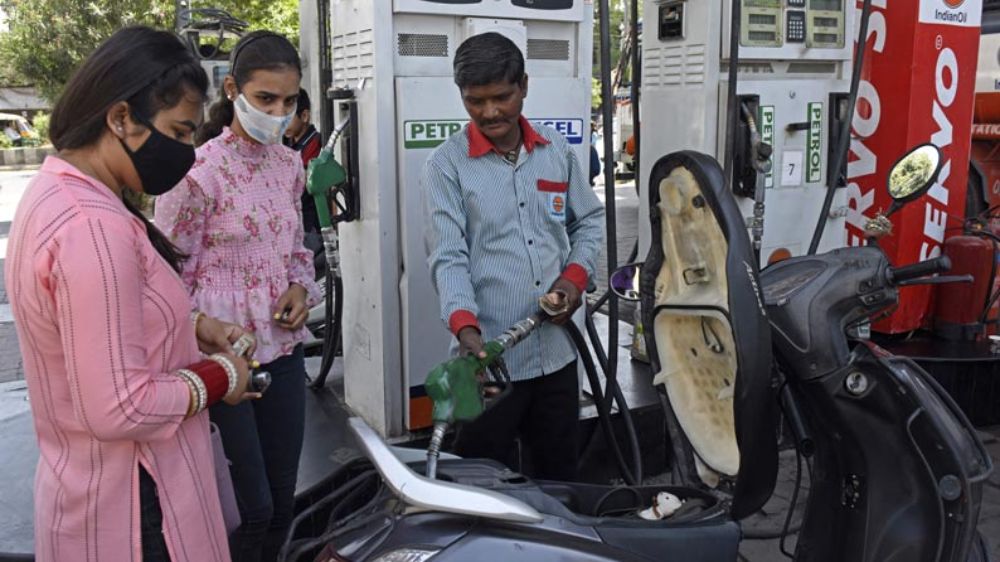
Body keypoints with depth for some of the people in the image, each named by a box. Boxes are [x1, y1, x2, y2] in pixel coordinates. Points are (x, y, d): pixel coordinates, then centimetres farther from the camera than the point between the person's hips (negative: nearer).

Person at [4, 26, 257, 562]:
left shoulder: (54, 195, 5)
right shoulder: (94, 229, -27)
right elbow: (120, 409, -28)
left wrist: (189, 326, 4)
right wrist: (218, 377, -13)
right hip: (127, 505, -9)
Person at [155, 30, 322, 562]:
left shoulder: (289, 164, 6)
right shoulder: (200, 171, -14)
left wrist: (301, 288, -1)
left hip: (283, 349, 6)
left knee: (282, 503, 14)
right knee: (251, 510, 1)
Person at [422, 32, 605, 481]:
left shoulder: (557, 151, 8)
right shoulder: (446, 165, -6)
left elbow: (590, 220, 17)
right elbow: (448, 256, -14)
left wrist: (576, 276, -2)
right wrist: (465, 327, -29)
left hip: (556, 351, 4)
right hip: (488, 356, -4)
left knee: (560, 477, 20)